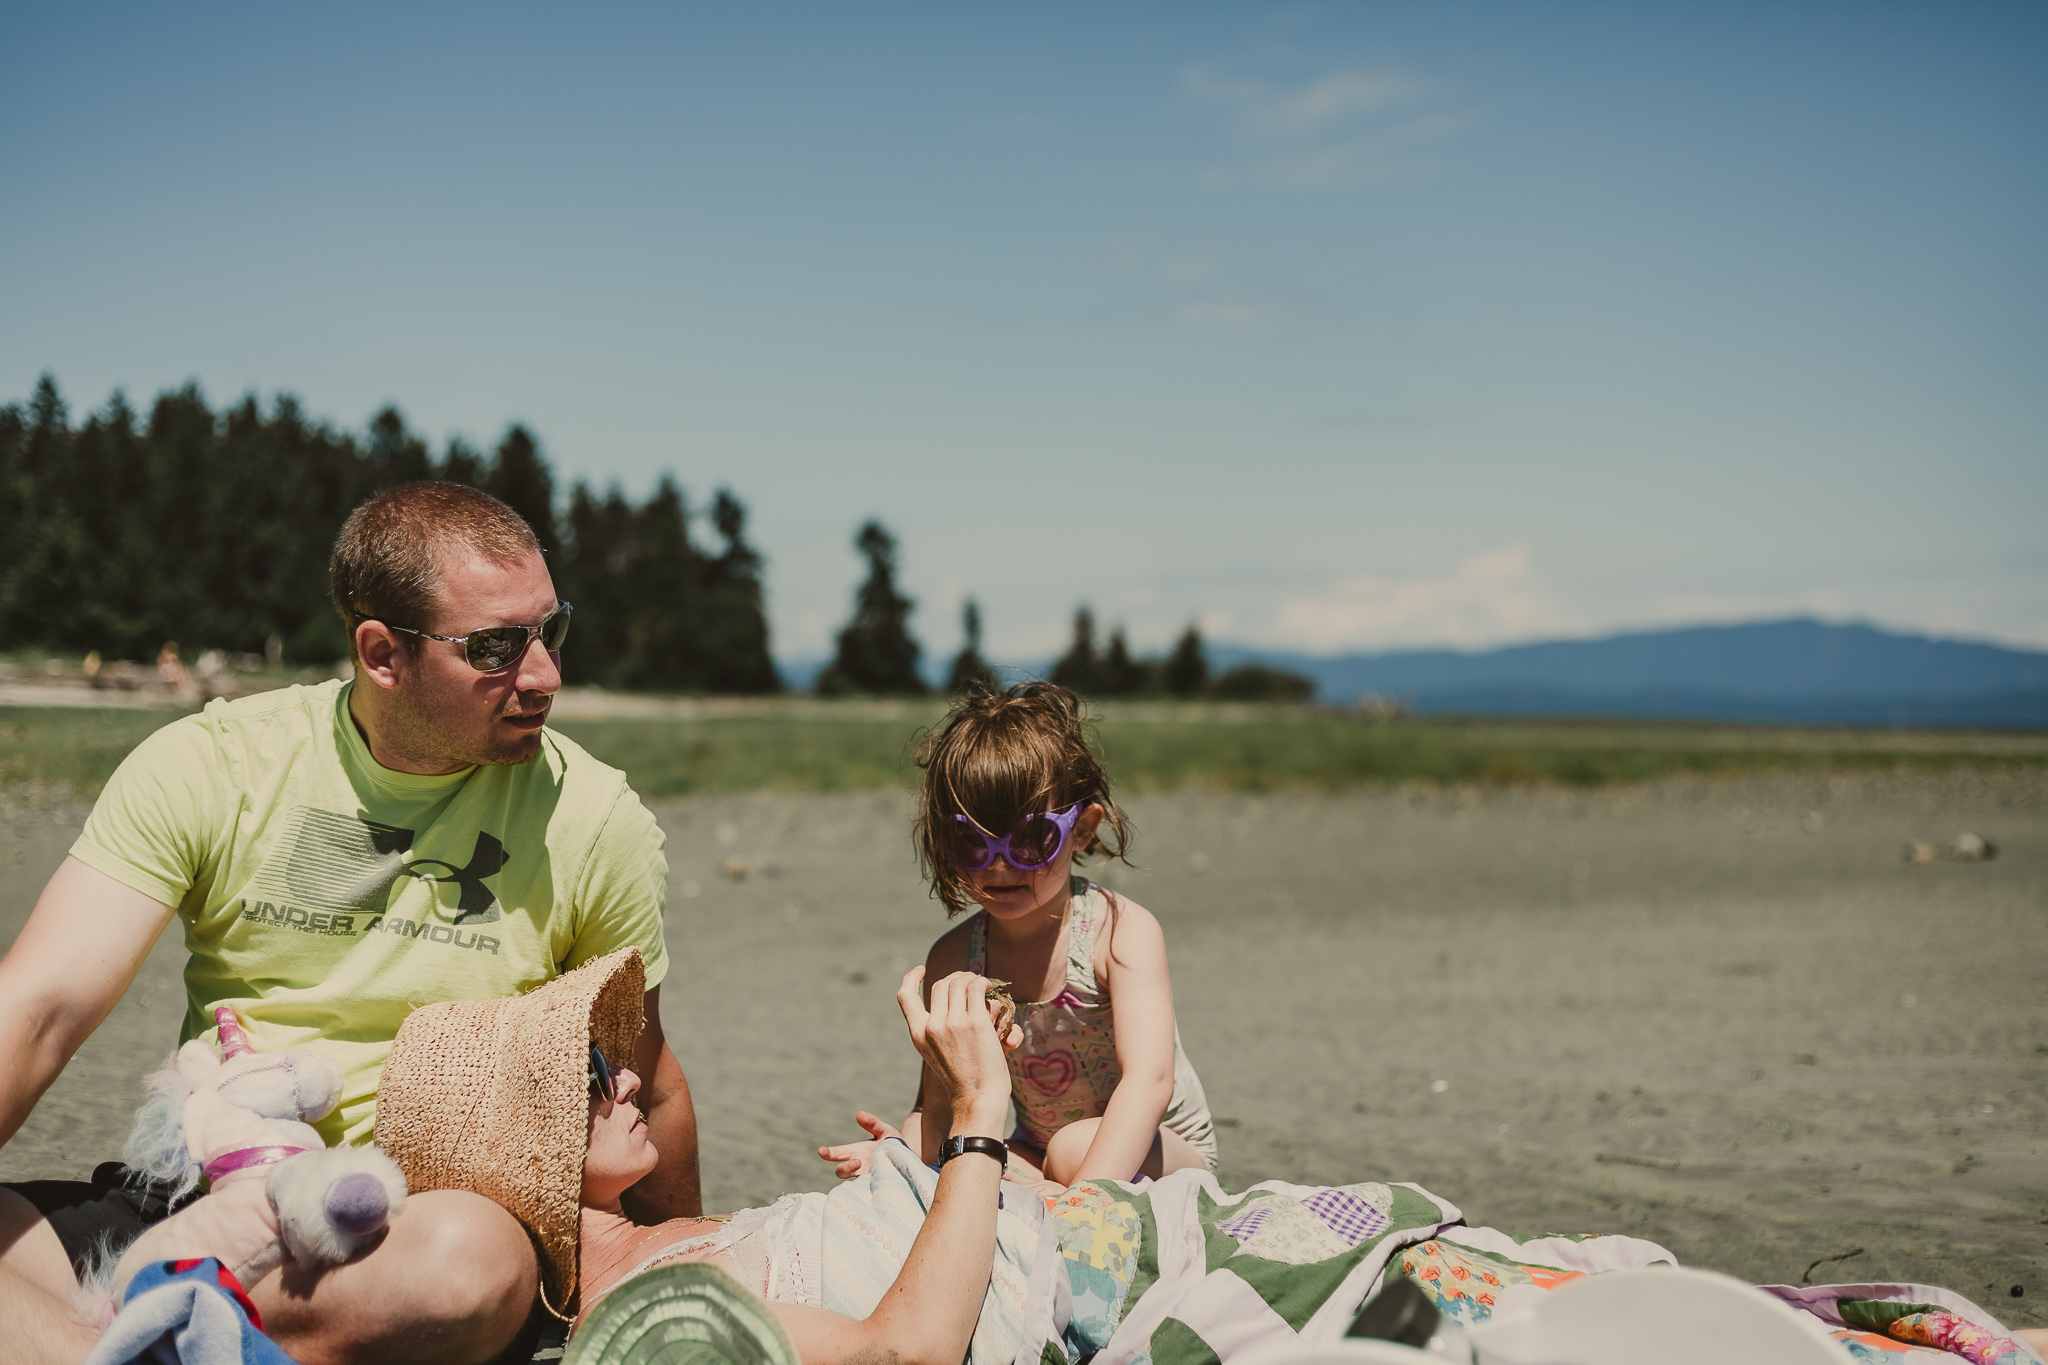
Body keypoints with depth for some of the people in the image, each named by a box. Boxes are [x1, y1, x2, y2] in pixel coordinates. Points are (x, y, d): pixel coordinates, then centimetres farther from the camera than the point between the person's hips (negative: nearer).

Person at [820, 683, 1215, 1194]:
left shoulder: (1122, 931, -22)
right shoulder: (954, 960, -9)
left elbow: (1148, 1081, -35)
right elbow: (937, 1110, -6)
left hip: (1163, 1151, -4)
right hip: (1038, 1158, 4)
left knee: (1076, 1148, -35)